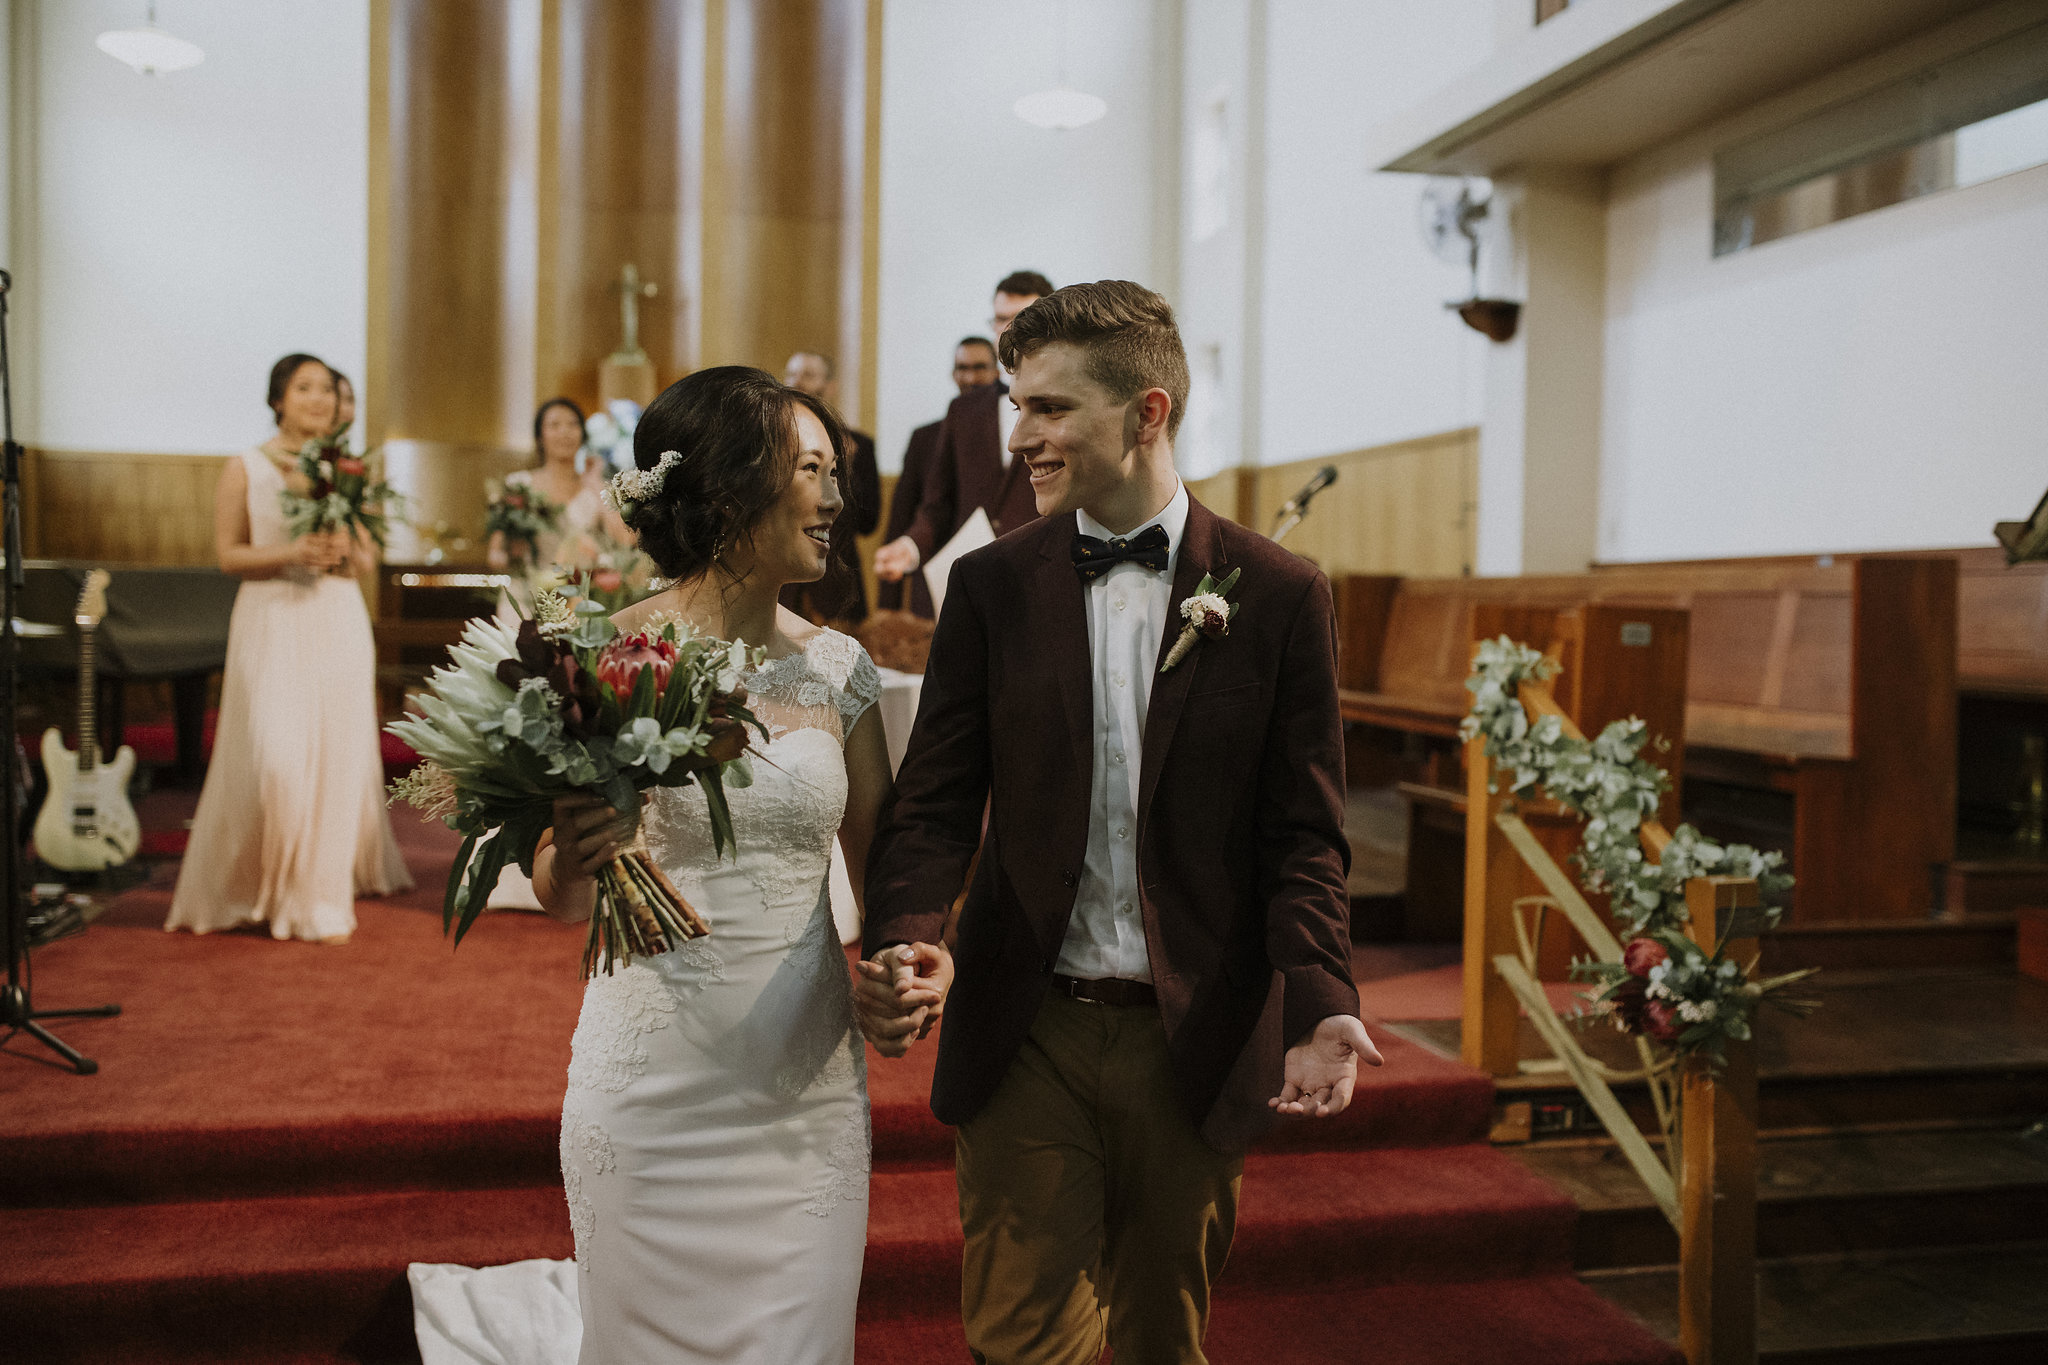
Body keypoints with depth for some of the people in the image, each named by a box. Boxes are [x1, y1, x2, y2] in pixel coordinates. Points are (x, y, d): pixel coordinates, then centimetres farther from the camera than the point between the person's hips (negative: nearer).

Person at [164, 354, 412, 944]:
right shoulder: (244, 469, 1)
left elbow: (369, 558, 11)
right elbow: (228, 553, -1)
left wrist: (345, 552, -11)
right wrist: (291, 553, -16)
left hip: (338, 622, 3)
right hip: (272, 623, -3)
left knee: (338, 755, 3)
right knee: (275, 757, -9)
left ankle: (323, 899, 14)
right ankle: (261, 885, 13)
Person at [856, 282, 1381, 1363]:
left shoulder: (1281, 596, -4)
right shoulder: (990, 587, 1)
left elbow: (1302, 835, -3)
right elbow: (934, 800, -1)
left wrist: (1318, 1005, -19)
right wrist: (904, 941, -22)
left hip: (1197, 1042, 0)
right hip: (1027, 1032, 1)